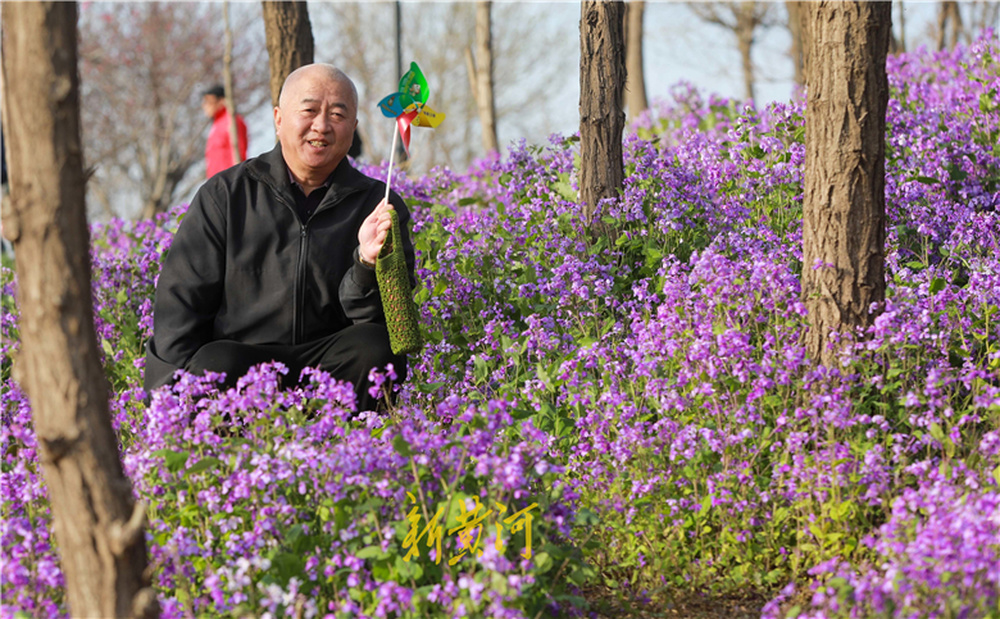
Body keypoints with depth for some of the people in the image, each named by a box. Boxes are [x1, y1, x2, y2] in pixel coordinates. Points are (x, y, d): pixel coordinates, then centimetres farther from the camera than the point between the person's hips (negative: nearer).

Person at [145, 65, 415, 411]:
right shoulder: (226, 195, 7)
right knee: (216, 365, -34)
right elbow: (180, 299, 6)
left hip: (329, 365, 1)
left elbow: (371, 316, 1)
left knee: (375, 346, -29)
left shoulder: (378, 205, 8)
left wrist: (367, 263, -21)